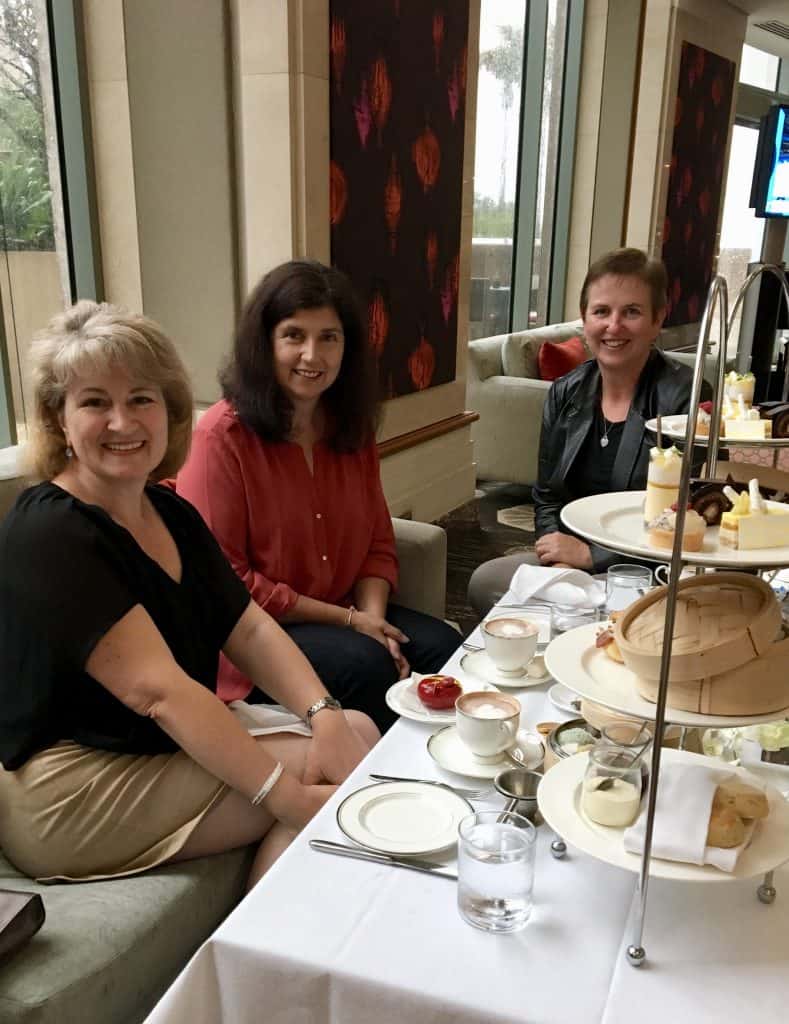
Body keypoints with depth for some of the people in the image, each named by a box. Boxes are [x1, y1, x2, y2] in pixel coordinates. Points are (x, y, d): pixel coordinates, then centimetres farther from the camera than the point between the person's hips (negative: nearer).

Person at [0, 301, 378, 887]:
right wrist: (287, 794, -28)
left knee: (356, 732, -4)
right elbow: (158, 689, -28)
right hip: (67, 799, -8)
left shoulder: (171, 513, 5)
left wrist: (324, 715, -15)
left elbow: (250, 630, 2)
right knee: (327, 777, -13)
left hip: (175, 740, 8)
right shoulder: (48, 537, -21)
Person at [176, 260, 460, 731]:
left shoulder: (352, 427, 6)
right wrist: (347, 621, -15)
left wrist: (373, 618, -12)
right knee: (364, 662, -28)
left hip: (349, 615, 6)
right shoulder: (222, 436, -16)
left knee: (445, 647, -13)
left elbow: (377, 542, 9)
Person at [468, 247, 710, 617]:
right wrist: (559, 555, -8)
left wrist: (589, 555, -17)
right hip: (570, 561, 6)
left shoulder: (683, 397, -13)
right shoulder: (564, 394, 5)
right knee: (484, 583, -13)